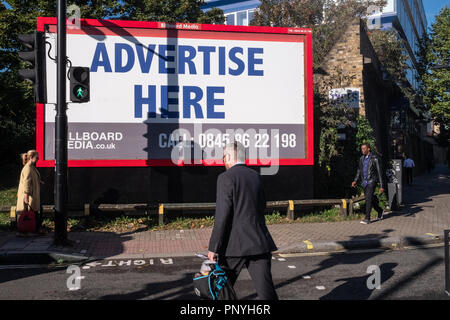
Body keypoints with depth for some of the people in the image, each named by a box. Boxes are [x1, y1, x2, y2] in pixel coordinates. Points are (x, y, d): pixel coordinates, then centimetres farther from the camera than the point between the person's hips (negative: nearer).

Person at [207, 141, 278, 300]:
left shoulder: (226, 177, -8)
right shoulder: (256, 176, 12)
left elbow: (222, 215, -13)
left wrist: (213, 247, -9)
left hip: (235, 245, -5)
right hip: (259, 241, 5)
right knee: (266, 290, 3)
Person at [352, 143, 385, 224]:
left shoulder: (374, 158, -10)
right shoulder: (362, 158, 10)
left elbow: (379, 172, -9)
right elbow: (359, 171, 16)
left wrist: (381, 186, -11)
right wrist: (355, 181, 1)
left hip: (372, 181, -7)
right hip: (364, 182, 7)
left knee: (368, 199, -14)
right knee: (370, 199, 14)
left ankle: (367, 219, -11)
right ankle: (380, 211, 39)